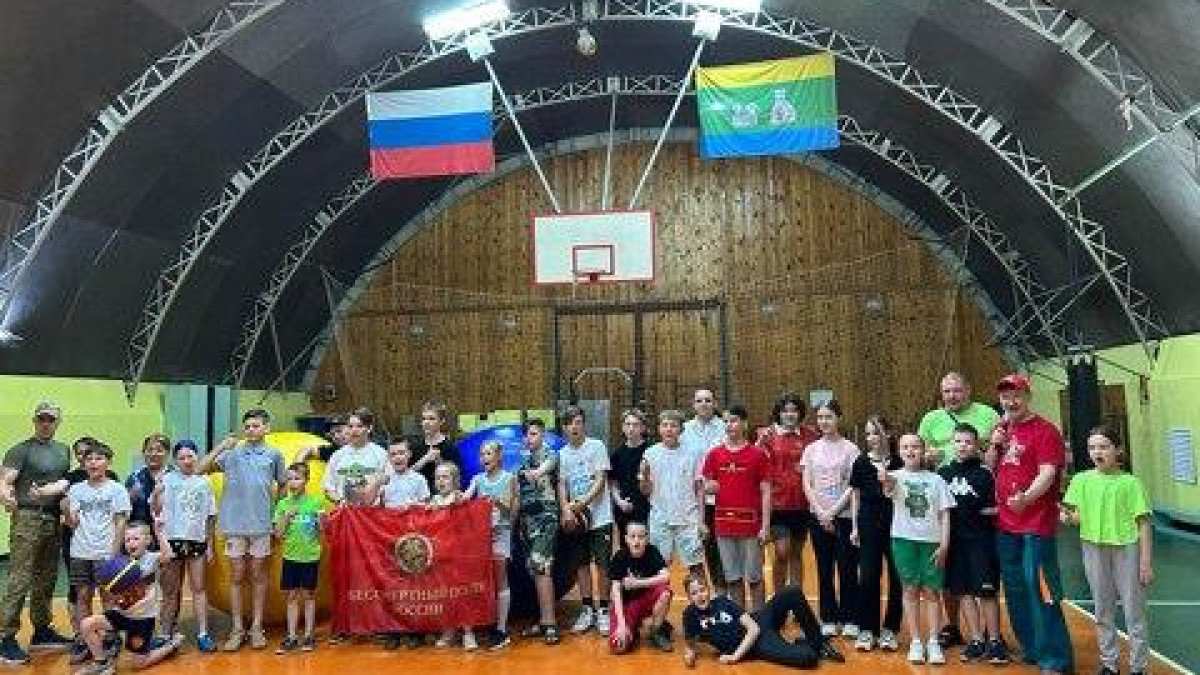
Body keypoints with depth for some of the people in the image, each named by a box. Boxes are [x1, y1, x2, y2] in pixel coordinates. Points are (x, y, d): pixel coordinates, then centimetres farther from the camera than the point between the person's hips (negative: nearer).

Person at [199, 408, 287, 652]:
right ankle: (237, 629, 15)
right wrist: (221, 446, -9)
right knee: (236, 576, 7)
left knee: (258, 575, 7)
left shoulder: (273, 454, 4)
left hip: (261, 524, 0)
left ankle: (256, 627, 16)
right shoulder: (232, 453, 4)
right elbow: (202, 469, -2)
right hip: (235, 523, 1)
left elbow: (283, 485, 12)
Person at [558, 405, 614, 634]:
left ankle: (603, 610, 11)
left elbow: (601, 480, -8)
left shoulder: (597, 446, -4)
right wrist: (566, 510, -12)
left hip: (599, 517, -4)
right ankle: (587, 609, 21)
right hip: (575, 519, 4)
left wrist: (583, 503, -19)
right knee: (581, 564, 10)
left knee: (602, 564, 0)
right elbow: (562, 486, 5)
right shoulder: (562, 454, 7)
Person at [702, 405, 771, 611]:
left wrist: (765, 526, -8)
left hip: (751, 524, -3)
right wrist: (709, 486, -11)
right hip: (724, 524, 3)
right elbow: (706, 486, 14)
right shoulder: (715, 454, 5)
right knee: (733, 578, 11)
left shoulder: (758, 454, -3)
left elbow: (766, 492, -3)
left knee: (754, 578, 5)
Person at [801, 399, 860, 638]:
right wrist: (821, 512, -8)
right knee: (824, 569, 8)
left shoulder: (850, 449, -3)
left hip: (844, 515, -3)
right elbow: (807, 485, 3)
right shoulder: (811, 449, 7)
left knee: (847, 569, 1)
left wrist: (833, 511, -12)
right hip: (819, 516, 3)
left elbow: (852, 486, -7)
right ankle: (828, 619, 18)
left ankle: (849, 620, 12)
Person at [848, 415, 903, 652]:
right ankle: (866, 630, 12)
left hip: (895, 524, 0)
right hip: (869, 525, 1)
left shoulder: (899, 462, -2)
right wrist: (855, 527, 5)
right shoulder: (861, 462, 2)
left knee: (897, 578, 4)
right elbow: (855, 495, 7)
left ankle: (890, 629, 18)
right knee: (868, 578, 1)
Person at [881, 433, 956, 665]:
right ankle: (915, 642, 11)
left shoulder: (935, 479, 5)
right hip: (904, 538, -1)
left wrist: (944, 544, -4)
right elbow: (890, 484, -24)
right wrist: (885, 480, -48)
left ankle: (933, 642, 12)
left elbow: (944, 514, 4)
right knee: (910, 590, 4)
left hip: (931, 540, 1)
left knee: (932, 591, 3)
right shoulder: (896, 476, 1)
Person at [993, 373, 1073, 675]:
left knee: (1039, 588, -6)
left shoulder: (1045, 430, -8)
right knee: (1014, 589, 14)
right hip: (1005, 525, 8)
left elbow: (1048, 473, -18)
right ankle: (1031, 649, 28)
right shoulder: (1004, 431, 14)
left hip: (1037, 525, -8)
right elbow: (992, 471, 21)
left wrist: (1026, 498, -35)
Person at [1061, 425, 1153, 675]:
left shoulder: (1130, 483, -6)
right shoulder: (1082, 480, 2)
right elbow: (1078, 516, 6)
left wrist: (1146, 562, -7)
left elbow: (1143, 523, -4)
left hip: (1126, 549, -3)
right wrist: (1068, 517, -18)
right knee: (1103, 612, 14)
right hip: (1094, 549, 3)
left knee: (1134, 612, 6)